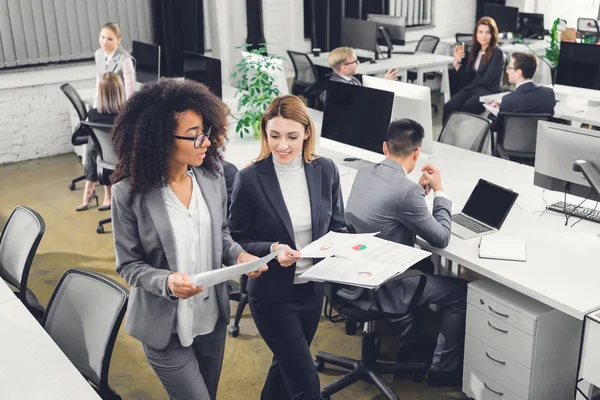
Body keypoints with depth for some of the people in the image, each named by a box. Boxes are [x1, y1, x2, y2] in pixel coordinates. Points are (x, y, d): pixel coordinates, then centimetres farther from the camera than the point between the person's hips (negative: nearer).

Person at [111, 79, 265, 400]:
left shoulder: (212, 178, -5)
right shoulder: (130, 193, -18)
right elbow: (128, 264, -11)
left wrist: (239, 254, -12)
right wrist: (166, 281, -30)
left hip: (213, 318, 5)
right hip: (165, 325, -5)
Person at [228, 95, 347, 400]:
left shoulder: (326, 170, -5)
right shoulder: (250, 179, -17)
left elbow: (338, 226, 6)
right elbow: (237, 242, -10)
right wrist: (271, 249, -27)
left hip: (312, 289, 5)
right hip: (272, 294, -4)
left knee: (287, 364, 24)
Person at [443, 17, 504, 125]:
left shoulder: (497, 53, -6)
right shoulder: (475, 51, 13)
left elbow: (486, 80, -13)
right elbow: (466, 81, 8)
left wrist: (470, 84, 3)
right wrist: (457, 63, -5)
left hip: (489, 92, -6)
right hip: (471, 90, 6)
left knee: (463, 111, -33)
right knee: (448, 108, -23)